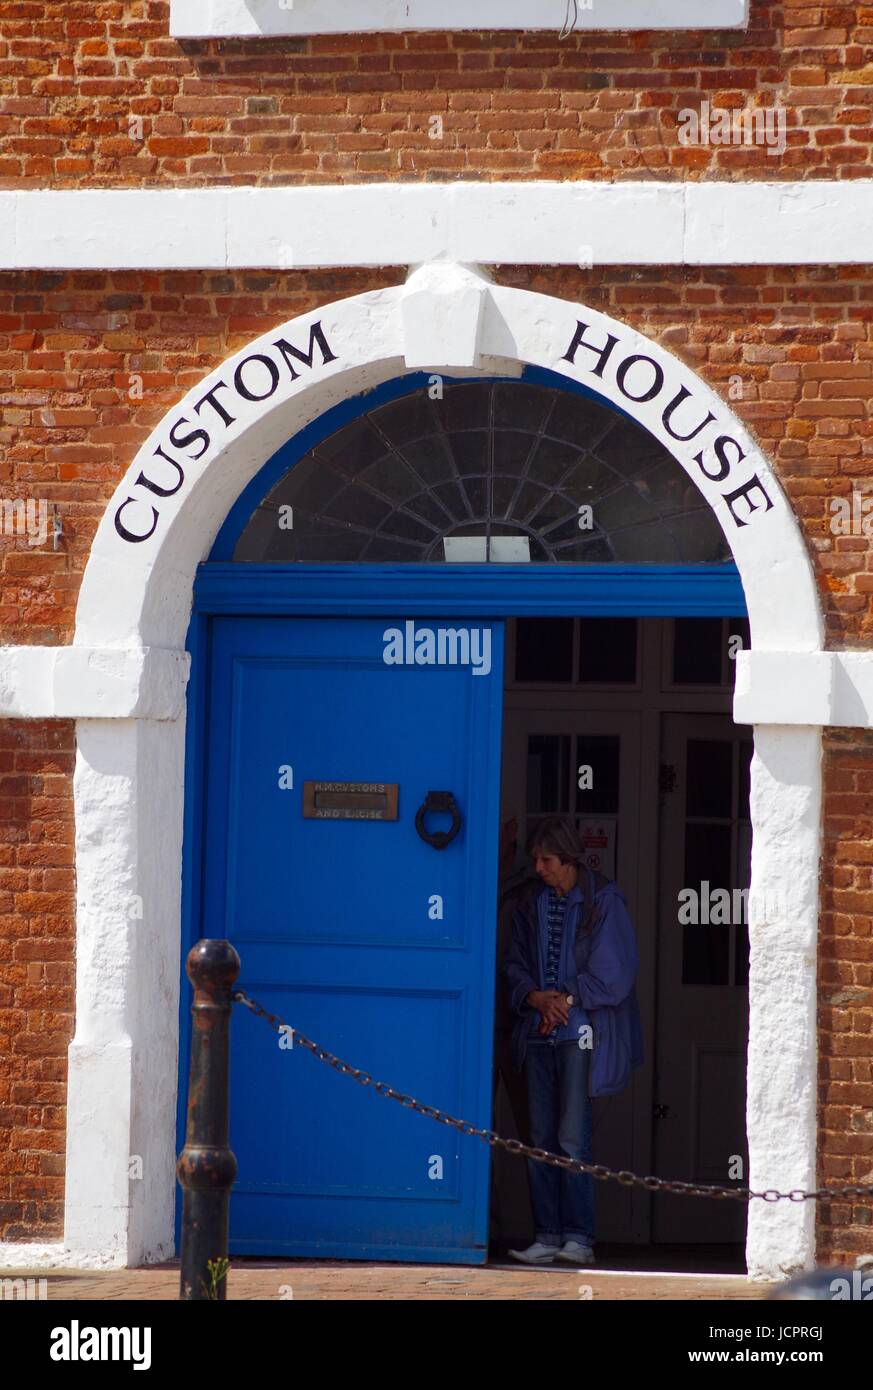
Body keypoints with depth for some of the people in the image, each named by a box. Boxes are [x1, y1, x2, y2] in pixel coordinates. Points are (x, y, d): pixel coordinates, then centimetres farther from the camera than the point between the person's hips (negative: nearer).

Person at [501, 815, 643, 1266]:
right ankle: (547, 1237, 6)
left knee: (572, 1137, -10)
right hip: (539, 1032, 5)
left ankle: (579, 1238, -6)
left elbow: (613, 970, -6)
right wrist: (535, 997, -6)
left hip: (582, 1030, -5)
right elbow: (515, 965, 14)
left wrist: (566, 1000, -9)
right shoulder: (531, 906, 14)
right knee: (541, 1138, 3)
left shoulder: (604, 901, -2)